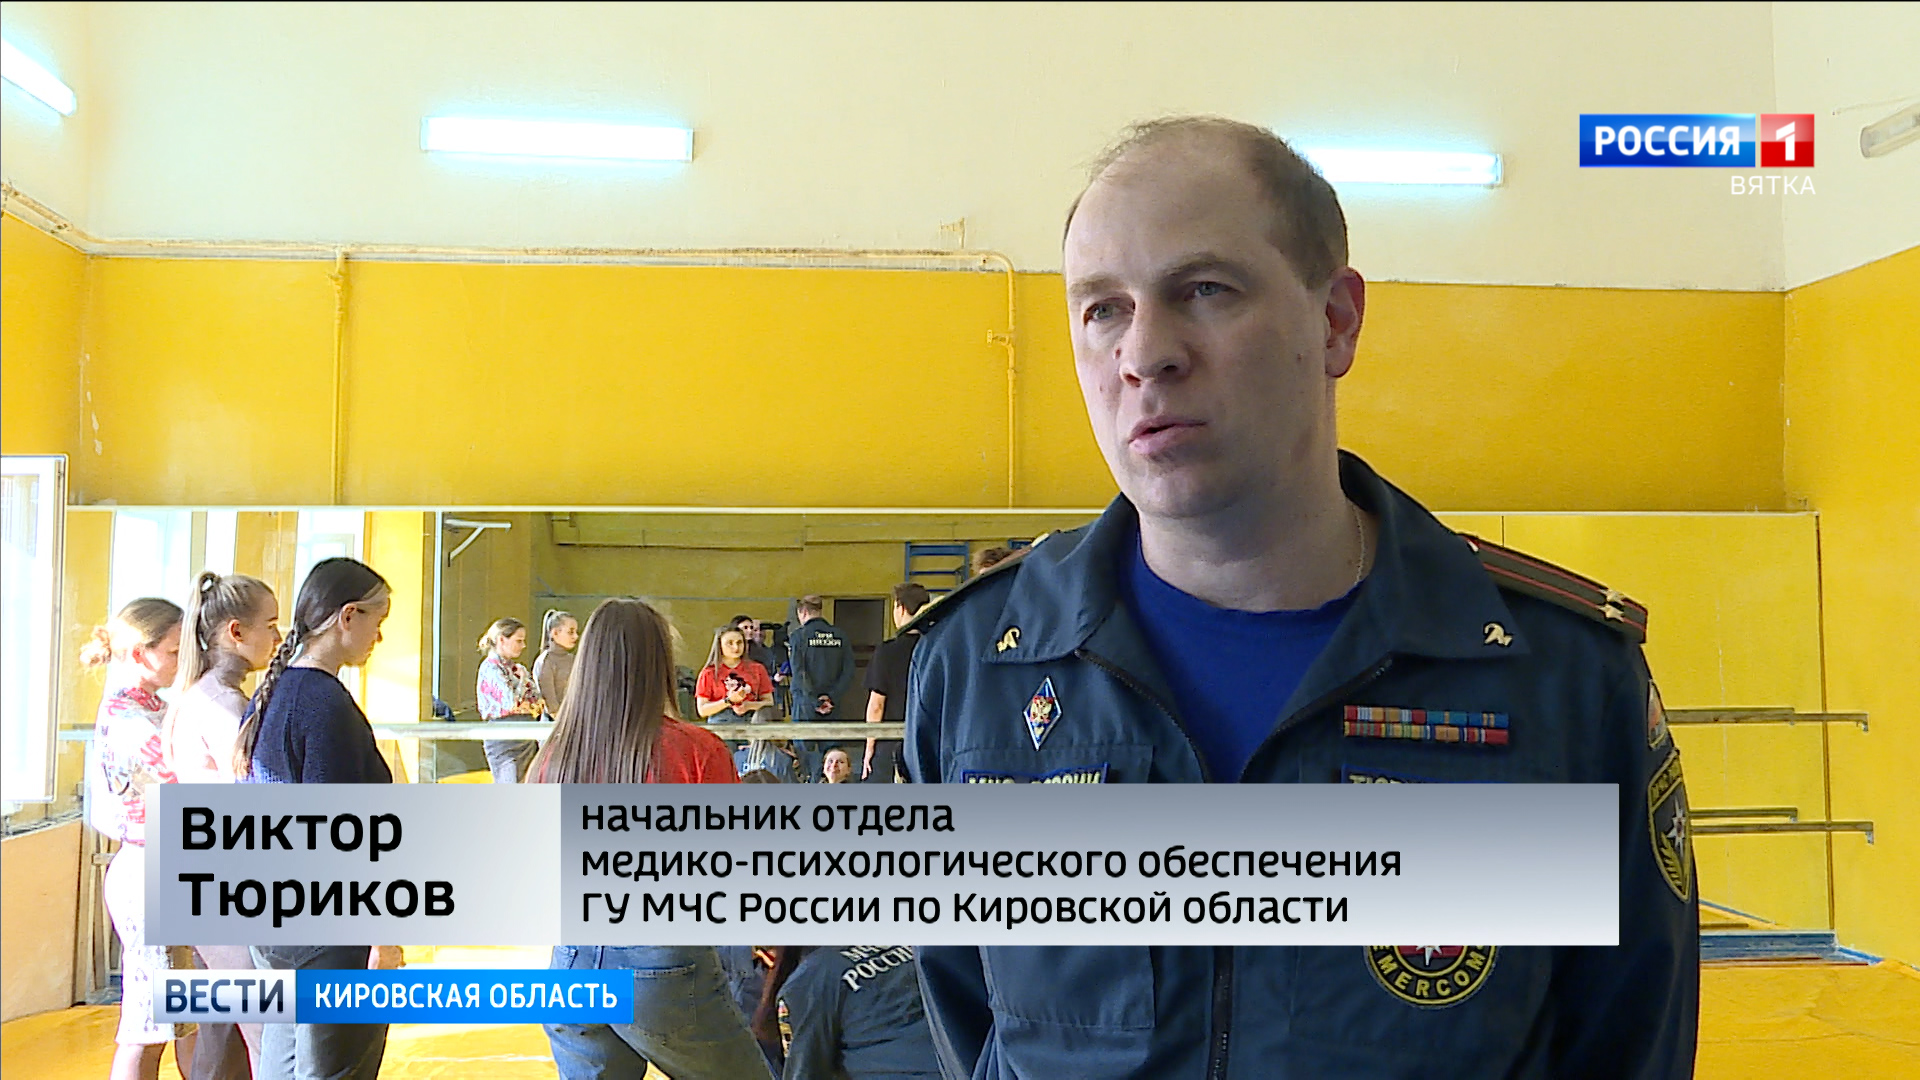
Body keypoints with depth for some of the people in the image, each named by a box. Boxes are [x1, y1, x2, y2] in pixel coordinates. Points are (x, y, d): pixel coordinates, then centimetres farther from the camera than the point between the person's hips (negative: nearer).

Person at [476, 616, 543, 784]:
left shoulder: (516, 668, 14)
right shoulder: (490, 668, -9)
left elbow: (539, 703, 11)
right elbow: (509, 703, -21)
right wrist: (522, 680, -5)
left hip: (527, 737, 8)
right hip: (504, 738, -8)